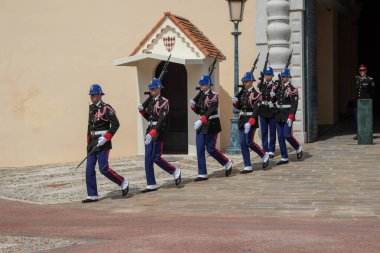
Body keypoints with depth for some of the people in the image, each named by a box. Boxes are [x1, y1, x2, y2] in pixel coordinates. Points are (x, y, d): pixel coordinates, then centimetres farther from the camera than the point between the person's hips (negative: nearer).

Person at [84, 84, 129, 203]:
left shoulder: (106, 108, -10)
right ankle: (92, 195, 8)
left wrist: (105, 138, -20)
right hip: (93, 143, 8)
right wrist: (89, 142, 17)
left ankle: (123, 182, 12)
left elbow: (115, 124, -16)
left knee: (104, 169, -10)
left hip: (103, 143, -8)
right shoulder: (91, 108, 14)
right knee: (89, 169, 2)